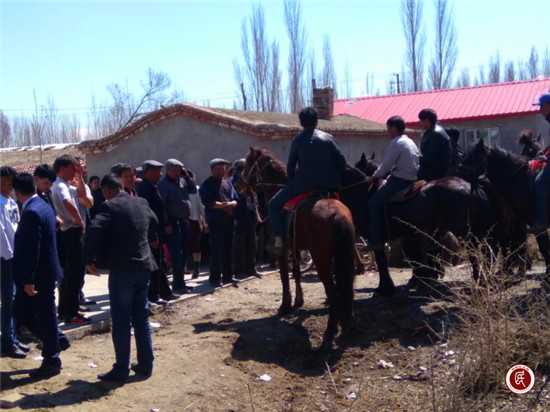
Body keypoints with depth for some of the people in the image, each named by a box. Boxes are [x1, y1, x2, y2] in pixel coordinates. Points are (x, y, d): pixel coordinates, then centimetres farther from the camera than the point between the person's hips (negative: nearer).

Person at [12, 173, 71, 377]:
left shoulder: (31, 213, -21)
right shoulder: (43, 206, 9)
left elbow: (32, 249, -24)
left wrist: (29, 280, -20)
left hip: (40, 274, -10)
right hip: (45, 271, 10)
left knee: (45, 316, 2)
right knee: (21, 309, 18)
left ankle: (51, 362, 16)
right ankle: (56, 339, 26)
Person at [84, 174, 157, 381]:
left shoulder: (110, 206, -11)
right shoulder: (142, 202, 10)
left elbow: (94, 230, -25)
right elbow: (154, 222, 29)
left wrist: (88, 259, -12)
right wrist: (152, 239, 50)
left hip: (122, 269, -6)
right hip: (144, 266, 7)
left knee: (121, 320, 2)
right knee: (141, 317, 16)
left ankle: (121, 369, 8)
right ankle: (145, 364, 22)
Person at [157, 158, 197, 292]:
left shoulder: (182, 180, 11)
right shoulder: (164, 184, -11)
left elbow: (194, 189, 13)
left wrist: (187, 176, 1)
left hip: (184, 220, 8)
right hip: (173, 222, -8)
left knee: (183, 253, 14)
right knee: (176, 254, -5)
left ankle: (179, 282, 25)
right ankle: (178, 284, 1)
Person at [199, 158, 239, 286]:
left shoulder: (227, 183, 15)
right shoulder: (206, 184, -3)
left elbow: (236, 199, 9)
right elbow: (208, 202, -16)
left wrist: (231, 204, -13)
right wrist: (224, 205, -13)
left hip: (228, 221, 6)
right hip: (215, 222, -6)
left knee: (228, 249, 11)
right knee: (216, 250, -4)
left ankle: (227, 276, 20)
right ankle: (215, 278, 3)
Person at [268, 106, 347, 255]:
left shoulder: (297, 140, 0)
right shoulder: (328, 137, 8)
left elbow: (290, 165, 2)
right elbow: (341, 161, 3)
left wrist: (292, 182, 17)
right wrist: (334, 177, 14)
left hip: (303, 183, -3)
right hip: (328, 185, 3)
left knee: (274, 205, 12)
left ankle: (278, 241, 0)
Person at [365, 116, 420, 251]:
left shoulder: (396, 143, -12)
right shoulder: (411, 142, 17)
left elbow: (386, 165, -12)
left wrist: (375, 175, 4)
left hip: (399, 181, -10)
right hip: (411, 180, 10)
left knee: (374, 203, -6)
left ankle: (374, 240, -11)